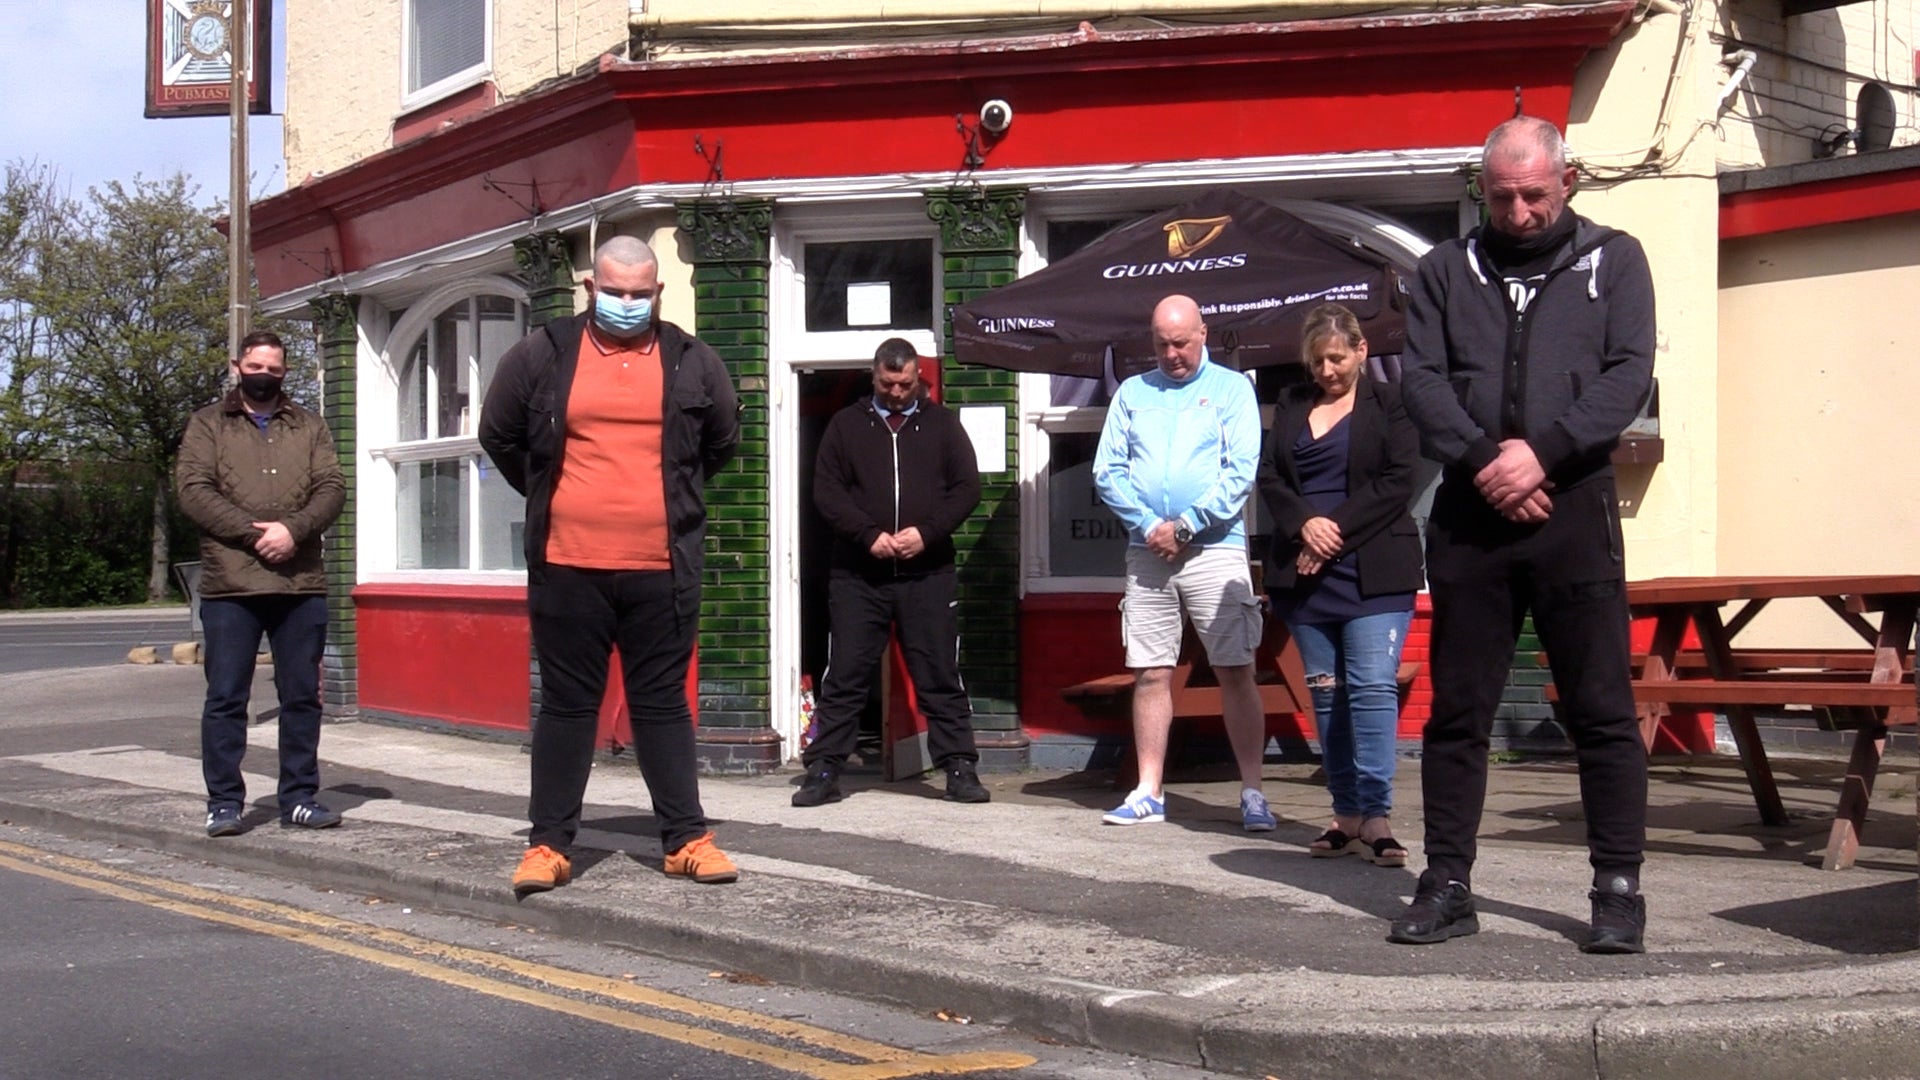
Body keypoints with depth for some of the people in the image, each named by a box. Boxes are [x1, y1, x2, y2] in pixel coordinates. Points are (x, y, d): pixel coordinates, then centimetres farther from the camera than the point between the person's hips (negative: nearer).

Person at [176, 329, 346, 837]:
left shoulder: (309, 427, 16)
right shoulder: (208, 425, 9)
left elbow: (331, 487, 4)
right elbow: (193, 489, -4)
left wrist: (293, 529, -14)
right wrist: (254, 532, -15)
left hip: (302, 584, 2)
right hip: (230, 585, -2)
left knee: (302, 696, 6)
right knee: (225, 698, 1)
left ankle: (299, 796, 14)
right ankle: (224, 802, 8)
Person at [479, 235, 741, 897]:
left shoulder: (691, 363, 7)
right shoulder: (543, 356, 4)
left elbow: (721, 443, 22)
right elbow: (499, 436, 16)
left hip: (661, 569, 1)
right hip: (567, 566, 0)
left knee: (663, 704, 8)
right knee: (566, 705, 6)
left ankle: (686, 838, 14)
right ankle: (548, 843, 13)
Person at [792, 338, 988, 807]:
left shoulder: (942, 424, 11)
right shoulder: (847, 424, 10)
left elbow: (967, 487, 5)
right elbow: (826, 491, 3)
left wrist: (927, 531, -10)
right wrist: (869, 535, -11)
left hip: (927, 572, 0)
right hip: (858, 575, 0)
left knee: (941, 677, 2)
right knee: (844, 677, 1)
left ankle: (959, 768, 8)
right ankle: (823, 771, 6)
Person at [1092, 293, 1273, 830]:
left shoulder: (1231, 388, 6)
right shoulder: (1132, 393, 14)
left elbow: (1241, 472, -4)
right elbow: (1108, 471, 8)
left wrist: (1185, 526, -11)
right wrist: (1149, 525, -7)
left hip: (1214, 549, -3)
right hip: (1146, 551, 3)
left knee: (1236, 672, -5)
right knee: (1150, 674, 4)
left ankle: (1252, 794, 1)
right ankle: (1148, 793, 10)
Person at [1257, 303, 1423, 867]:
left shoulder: (1390, 403, 4)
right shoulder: (1291, 405, 16)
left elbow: (1398, 481, -5)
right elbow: (1269, 477, 10)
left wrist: (1338, 528, -11)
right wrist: (1304, 525, -8)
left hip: (1373, 571, -4)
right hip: (1305, 571, 5)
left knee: (1373, 686, -12)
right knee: (1325, 692, 5)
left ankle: (1377, 817, -13)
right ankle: (1347, 816, 10)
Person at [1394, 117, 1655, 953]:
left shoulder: (1614, 260, 9)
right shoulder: (1447, 269, 13)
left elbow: (1630, 374, -2)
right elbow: (1420, 379, 2)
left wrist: (1541, 453, -15)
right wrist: (1482, 461, -13)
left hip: (1573, 508, -2)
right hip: (1468, 515, 2)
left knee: (1602, 711, 0)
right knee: (1457, 711, 6)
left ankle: (1619, 887, 8)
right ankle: (1448, 885, 13)